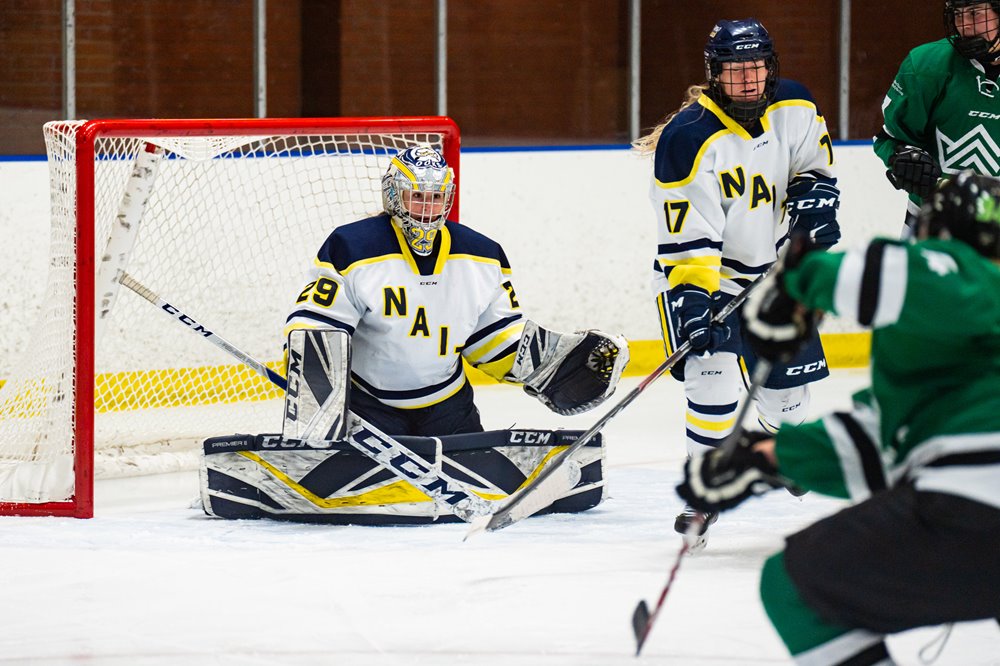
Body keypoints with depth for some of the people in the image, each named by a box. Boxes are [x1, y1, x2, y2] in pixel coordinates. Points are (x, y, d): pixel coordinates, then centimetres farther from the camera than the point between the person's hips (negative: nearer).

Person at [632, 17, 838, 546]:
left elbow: (814, 165, 9)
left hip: (773, 268, 5)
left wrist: (813, 197, -12)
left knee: (788, 387, 11)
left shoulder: (794, 110, -9)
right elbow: (688, 239, -27)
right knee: (714, 379, -22)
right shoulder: (689, 140, -26)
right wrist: (692, 301, -36)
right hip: (704, 273, -5)